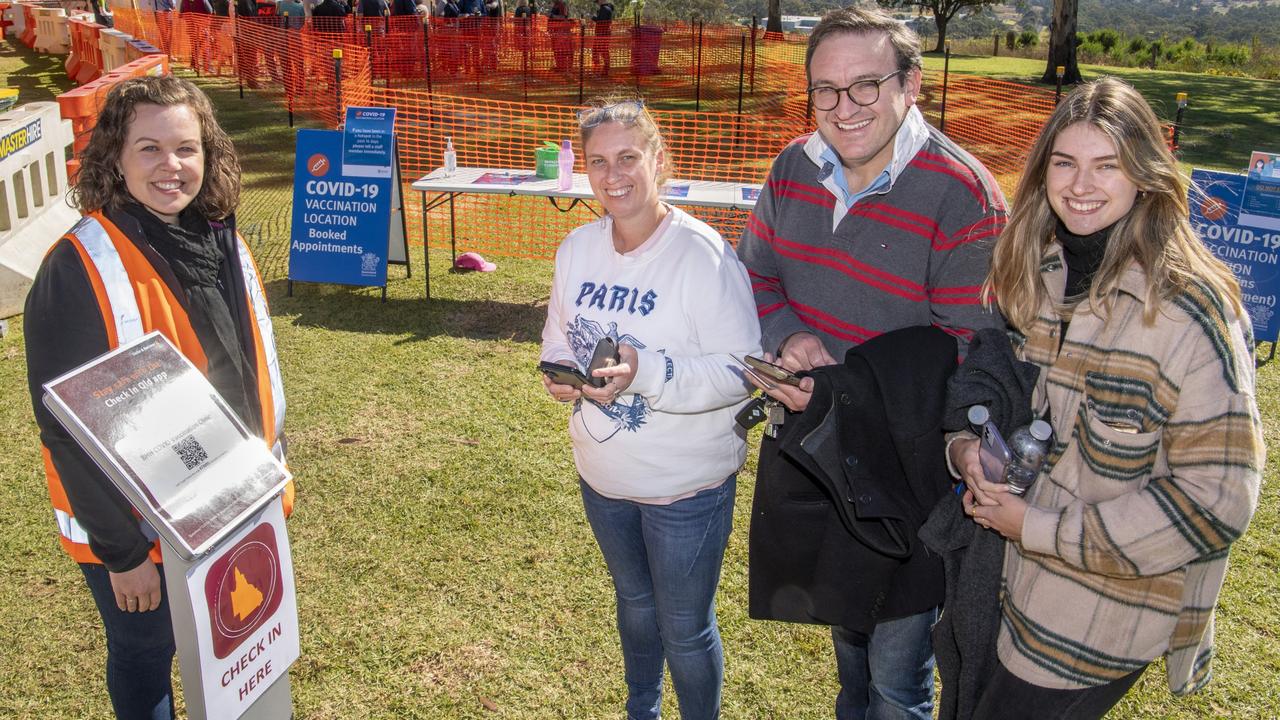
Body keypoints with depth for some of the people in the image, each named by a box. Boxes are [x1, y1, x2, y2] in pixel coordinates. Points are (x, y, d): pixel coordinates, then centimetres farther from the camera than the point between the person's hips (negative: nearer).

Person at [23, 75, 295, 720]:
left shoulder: (223, 241, -2)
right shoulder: (78, 270, -22)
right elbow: (69, 426, -19)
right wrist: (121, 551, -16)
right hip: (135, 530, -5)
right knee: (146, 655, 18)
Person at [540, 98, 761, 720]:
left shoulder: (702, 254, -22)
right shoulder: (578, 247, -2)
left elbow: (739, 371, -24)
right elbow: (558, 334, 11)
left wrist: (646, 372, -36)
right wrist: (560, 373, -11)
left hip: (687, 485, -6)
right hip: (602, 475, 7)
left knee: (686, 629, 11)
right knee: (634, 600, 29)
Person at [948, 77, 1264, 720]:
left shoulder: (1191, 310, -20)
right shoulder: (1025, 273, -2)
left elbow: (1217, 499, -20)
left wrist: (1043, 531, -20)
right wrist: (965, 447, -10)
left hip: (1106, 611, -6)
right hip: (1001, 573, 6)